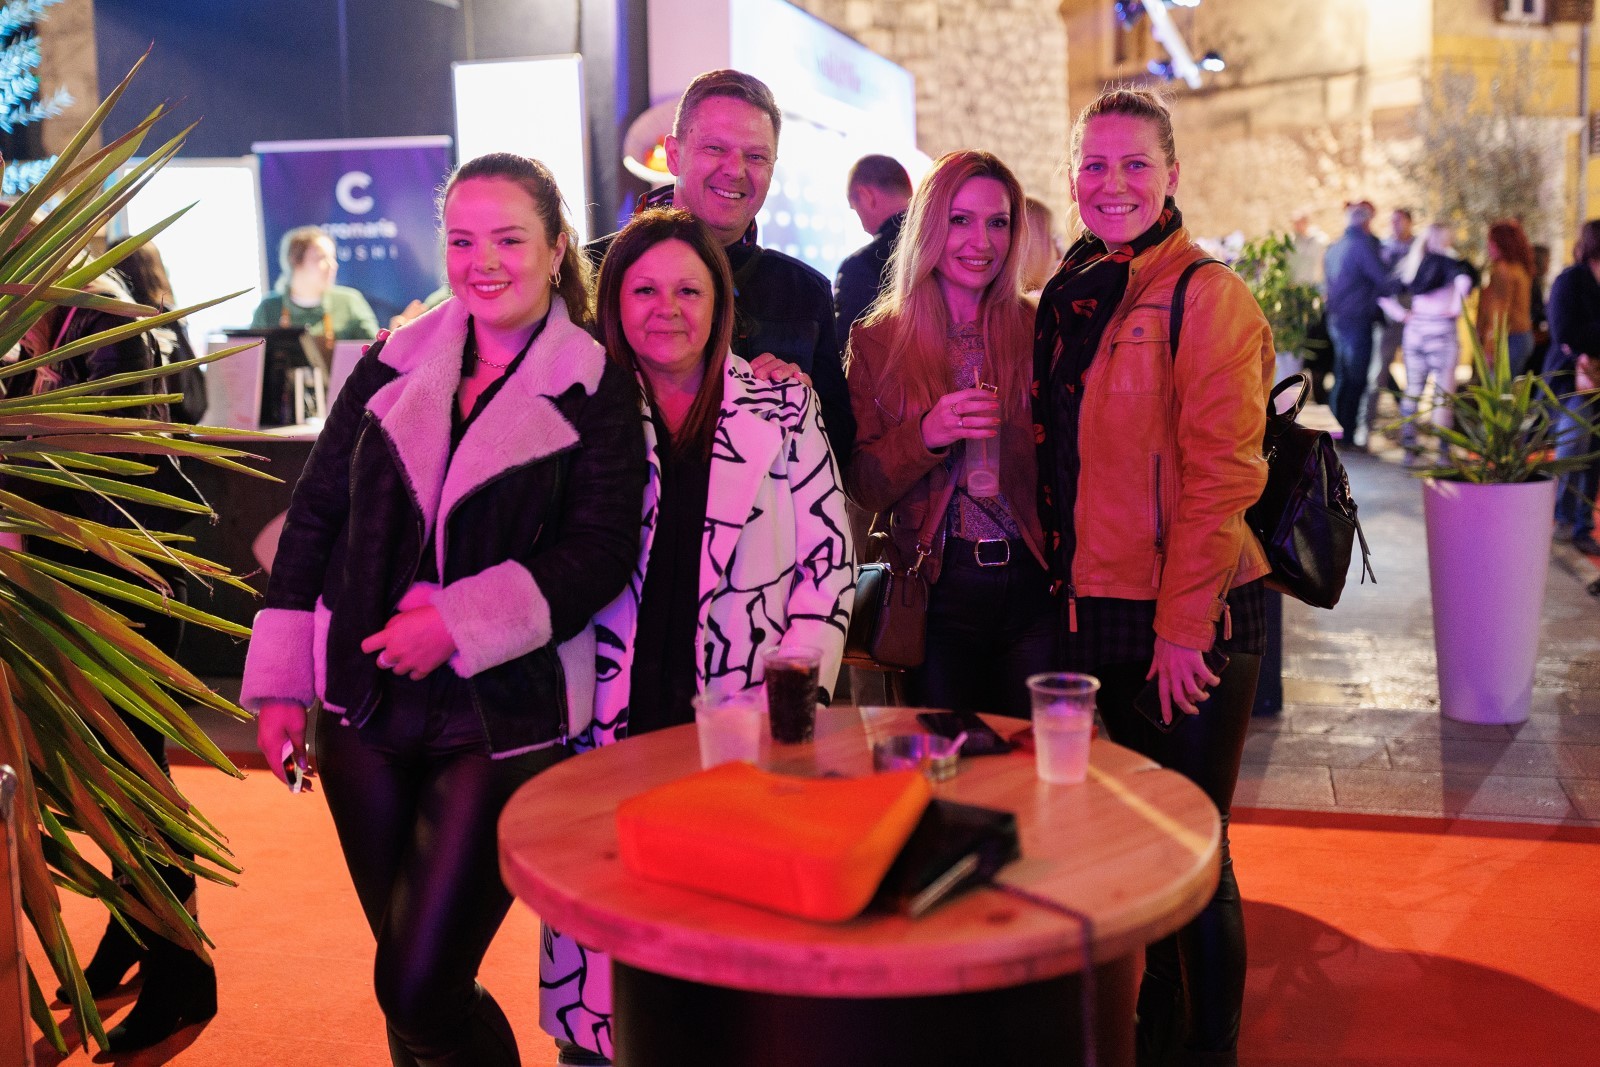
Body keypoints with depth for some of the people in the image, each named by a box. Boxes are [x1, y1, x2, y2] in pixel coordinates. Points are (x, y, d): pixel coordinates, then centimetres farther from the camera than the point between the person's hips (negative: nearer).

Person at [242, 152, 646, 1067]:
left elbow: (598, 555, -12)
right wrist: (281, 681, 6)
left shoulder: (596, 389, -4)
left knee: (422, 990, -5)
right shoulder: (392, 365, 8)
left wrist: (459, 624, -19)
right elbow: (315, 518, 9)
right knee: (405, 971, 15)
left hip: (508, 717, -4)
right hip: (369, 704, 4)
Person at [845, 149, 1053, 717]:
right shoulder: (877, 340, 3)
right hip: (937, 590, 0)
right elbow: (863, 487, 0)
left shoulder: (1038, 329, 4)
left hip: (1034, 585, 1)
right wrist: (926, 435, -18)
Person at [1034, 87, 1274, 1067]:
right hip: (1102, 610, 7)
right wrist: (1074, 592, 10)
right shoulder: (1074, 299, 11)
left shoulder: (1209, 296, -11)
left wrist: (1183, 625, -17)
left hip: (1195, 618, -7)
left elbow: (1220, 475, -16)